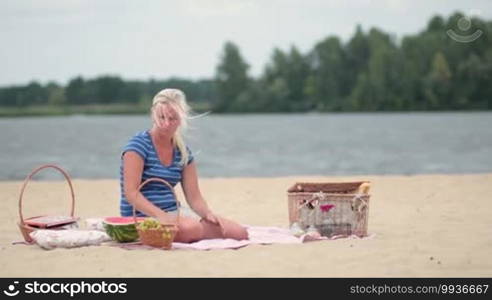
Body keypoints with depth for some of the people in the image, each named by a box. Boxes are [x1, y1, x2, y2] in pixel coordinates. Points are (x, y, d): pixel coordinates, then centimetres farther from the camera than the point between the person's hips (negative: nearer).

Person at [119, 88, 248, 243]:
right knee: (191, 228, -38)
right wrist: (161, 215, -30)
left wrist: (208, 213, -12)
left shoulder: (183, 152, 11)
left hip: (173, 216, 6)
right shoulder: (139, 145, -8)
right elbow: (131, 193, -16)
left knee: (239, 232, -13)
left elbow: (194, 197, 10)